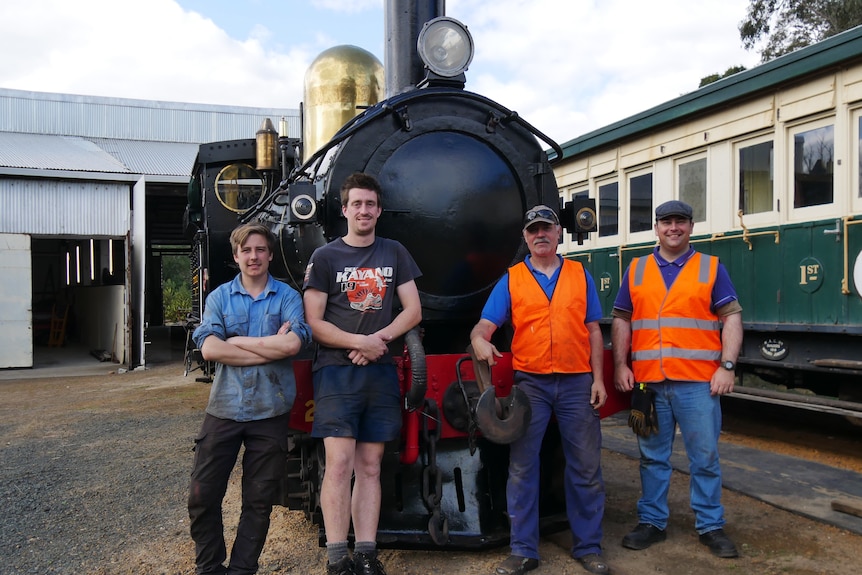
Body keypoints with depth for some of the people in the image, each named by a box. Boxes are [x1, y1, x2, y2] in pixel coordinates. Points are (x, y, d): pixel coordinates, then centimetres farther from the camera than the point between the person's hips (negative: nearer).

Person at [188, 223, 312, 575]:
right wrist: (271, 347, -13)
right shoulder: (219, 297, 6)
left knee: (259, 500, 9)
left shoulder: (287, 297, 2)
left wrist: (236, 340, -10)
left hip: (270, 411, -1)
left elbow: (293, 343, -16)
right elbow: (209, 348, -10)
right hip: (224, 408, 1)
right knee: (203, 496, 5)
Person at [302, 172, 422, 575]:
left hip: (381, 372, 3)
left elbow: (413, 311, 7)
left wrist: (379, 338, -9)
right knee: (339, 463, -10)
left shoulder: (394, 254, 13)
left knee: (370, 467, 6)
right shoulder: (325, 257, 4)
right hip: (336, 371, -3)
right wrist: (359, 342, -14)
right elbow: (314, 323, -2)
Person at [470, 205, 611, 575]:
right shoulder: (511, 280, 5)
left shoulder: (580, 275, 9)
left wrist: (598, 378, 0)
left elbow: (593, 330, 8)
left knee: (585, 468, 7)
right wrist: (480, 341, -26)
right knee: (522, 468, 3)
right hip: (529, 382, -1)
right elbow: (484, 326, -2)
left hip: (577, 383, 1)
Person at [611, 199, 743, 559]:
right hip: (648, 382, 2)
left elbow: (732, 318, 2)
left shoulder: (711, 268, 6)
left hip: (698, 382, -1)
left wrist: (727, 366, -8)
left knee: (705, 457, 6)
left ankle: (711, 526, 20)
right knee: (652, 457, 10)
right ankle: (652, 522, 22)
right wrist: (620, 365, 0)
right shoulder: (636, 270, 11)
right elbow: (621, 321, 10)